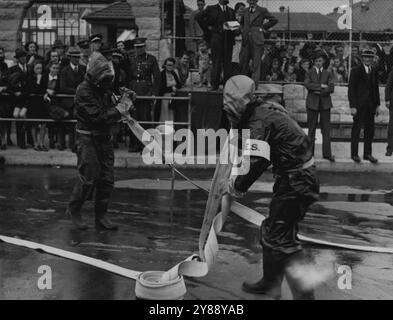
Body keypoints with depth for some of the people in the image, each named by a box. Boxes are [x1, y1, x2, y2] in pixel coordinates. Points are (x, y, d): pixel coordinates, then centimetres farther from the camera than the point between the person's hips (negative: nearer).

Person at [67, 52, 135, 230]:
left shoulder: (105, 88, 9)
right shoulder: (84, 91, -15)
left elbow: (110, 113, 11)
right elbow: (98, 116, -23)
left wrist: (123, 104, -7)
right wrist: (119, 110, -18)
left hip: (104, 137, 7)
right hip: (87, 137, -7)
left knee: (107, 179, 6)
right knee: (89, 177, -7)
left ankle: (101, 217, 15)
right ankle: (74, 210, 16)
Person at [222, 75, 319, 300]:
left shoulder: (259, 123, -21)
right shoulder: (266, 106, 9)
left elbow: (255, 164, -28)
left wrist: (235, 187, -12)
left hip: (296, 182, -10)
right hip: (301, 177, 10)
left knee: (281, 238, -8)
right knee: (272, 230, 18)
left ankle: (304, 293, -3)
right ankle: (270, 284, 32)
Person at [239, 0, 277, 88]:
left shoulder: (262, 11, 0)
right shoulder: (246, 11, 14)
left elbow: (274, 20, 4)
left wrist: (264, 27, 2)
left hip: (257, 40, -4)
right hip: (246, 40, 4)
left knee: (256, 63, -4)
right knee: (243, 62, 4)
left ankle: (254, 84, -2)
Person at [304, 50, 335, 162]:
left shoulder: (328, 74, 12)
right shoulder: (309, 73, 11)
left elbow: (331, 88, -3)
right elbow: (307, 85, -9)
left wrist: (318, 91, -9)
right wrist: (321, 86, -14)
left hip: (325, 102, 1)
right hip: (312, 103, -1)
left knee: (326, 129, 0)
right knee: (311, 129, 1)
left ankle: (327, 153, 5)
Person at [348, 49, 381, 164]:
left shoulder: (374, 72, 11)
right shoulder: (356, 71, -5)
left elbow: (376, 89, 16)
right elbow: (351, 89, -8)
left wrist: (377, 105, 11)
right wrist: (352, 106, -14)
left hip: (370, 106, 5)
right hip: (359, 105, -5)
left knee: (370, 130, 7)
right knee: (356, 130, 2)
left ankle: (367, 154, 16)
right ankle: (354, 154, 11)